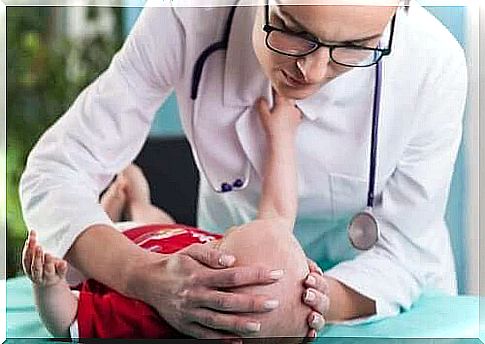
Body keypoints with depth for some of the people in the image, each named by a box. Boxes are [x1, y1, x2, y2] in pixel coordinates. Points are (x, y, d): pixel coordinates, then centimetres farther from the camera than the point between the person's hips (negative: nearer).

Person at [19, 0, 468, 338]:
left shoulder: (434, 65, -30)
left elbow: (402, 254, -21)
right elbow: (55, 172, -27)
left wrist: (323, 302, -43)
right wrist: (148, 278, -46)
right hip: (232, 266, 0)